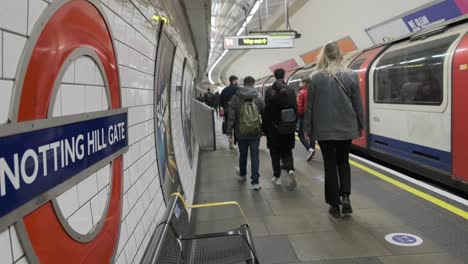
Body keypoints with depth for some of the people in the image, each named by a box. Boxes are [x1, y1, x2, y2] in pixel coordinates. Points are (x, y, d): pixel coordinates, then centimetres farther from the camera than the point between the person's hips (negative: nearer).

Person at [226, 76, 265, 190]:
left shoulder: (235, 98, -5)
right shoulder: (258, 98, -3)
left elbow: (231, 117, -7)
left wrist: (229, 132, -3)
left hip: (241, 133, 1)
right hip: (255, 133, -1)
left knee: (243, 154, 19)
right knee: (255, 156, 2)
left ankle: (242, 175, 39)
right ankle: (255, 181, -2)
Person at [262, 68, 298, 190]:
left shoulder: (271, 94, -12)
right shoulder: (291, 92, 0)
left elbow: (267, 113, -9)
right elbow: (296, 110, 5)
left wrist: (264, 128, 0)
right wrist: (294, 124, 14)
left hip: (274, 129, -3)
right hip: (289, 129, 3)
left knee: (275, 154, 10)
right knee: (287, 152, 14)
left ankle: (277, 177, 16)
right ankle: (290, 170, -10)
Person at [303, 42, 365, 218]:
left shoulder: (316, 78, -6)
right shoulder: (351, 76, -3)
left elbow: (310, 106, -3)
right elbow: (357, 104, 2)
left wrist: (308, 128, 6)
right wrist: (360, 126, 13)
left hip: (324, 130, -1)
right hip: (346, 128, 2)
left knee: (330, 165, 8)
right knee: (343, 162, 20)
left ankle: (335, 205, 12)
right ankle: (345, 196, 5)